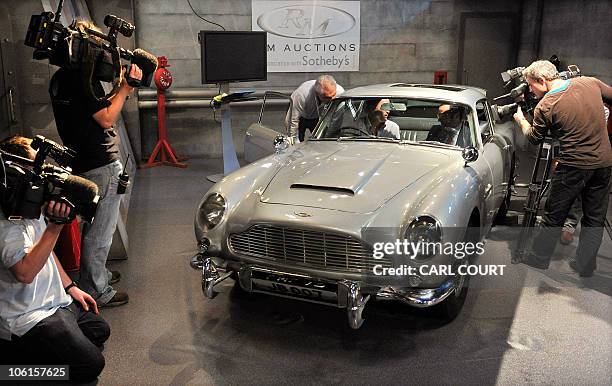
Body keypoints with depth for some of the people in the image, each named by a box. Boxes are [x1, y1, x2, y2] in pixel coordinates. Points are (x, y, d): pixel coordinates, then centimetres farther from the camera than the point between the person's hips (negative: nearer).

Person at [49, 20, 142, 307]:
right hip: (101, 166, -10)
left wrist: (123, 90, 10)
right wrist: (124, 88, -10)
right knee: (100, 232, 1)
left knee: (95, 227, 24)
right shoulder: (83, 76, -19)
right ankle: (96, 292, 13)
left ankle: (97, 273, 40)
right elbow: (106, 119, -18)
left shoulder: (60, 77, 11)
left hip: (82, 162, 10)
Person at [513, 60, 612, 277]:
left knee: (554, 216, 10)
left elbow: (534, 139, 1)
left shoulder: (545, 107, -13)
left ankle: (540, 257, 20)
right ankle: (585, 265, 22)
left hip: (574, 167, -5)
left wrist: (521, 120, 19)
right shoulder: (590, 83, -1)